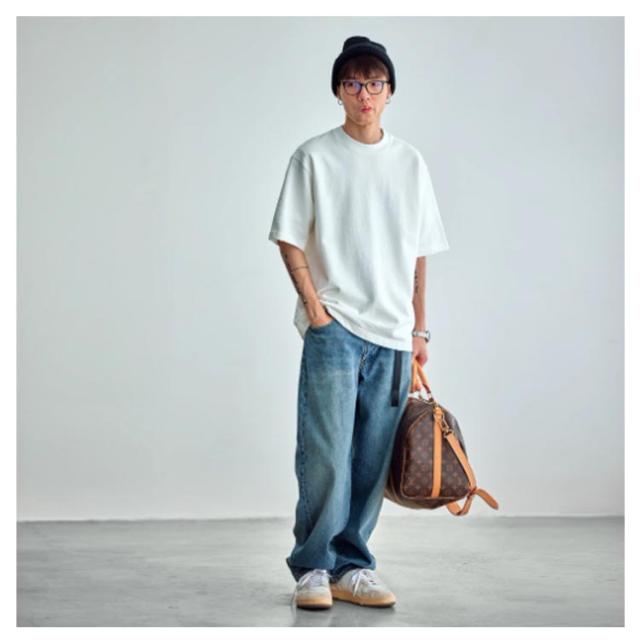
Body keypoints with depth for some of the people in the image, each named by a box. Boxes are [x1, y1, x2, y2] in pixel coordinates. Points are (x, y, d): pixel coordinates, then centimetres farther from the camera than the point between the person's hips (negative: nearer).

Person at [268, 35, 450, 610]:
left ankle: (352, 567, 15)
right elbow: (290, 239, 0)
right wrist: (314, 307, -9)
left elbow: (419, 253, 15)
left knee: (372, 461, 5)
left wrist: (419, 330, 11)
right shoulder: (315, 157, 2)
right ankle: (313, 567, 4)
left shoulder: (410, 163, 13)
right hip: (334, 326, -3)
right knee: (325, 455, -8)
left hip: (393, 334, 4)